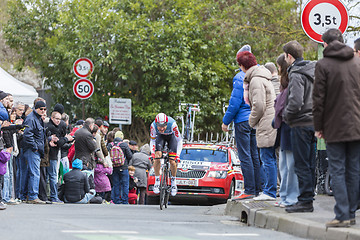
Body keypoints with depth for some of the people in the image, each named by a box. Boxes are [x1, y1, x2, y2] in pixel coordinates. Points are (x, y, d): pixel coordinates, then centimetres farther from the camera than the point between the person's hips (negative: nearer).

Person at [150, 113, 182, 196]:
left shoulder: (172, 124, -39)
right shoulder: (153, 125, -32)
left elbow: (179, 140, -27)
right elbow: (152, 140, -14)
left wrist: (177, 155, -33)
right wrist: (152, 153, -26)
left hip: (171, 136, -2)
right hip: (160, 136, 2)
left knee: (172, 160, -14)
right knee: (157, 156, -20)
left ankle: (173, 181, 9)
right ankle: (157, 181, -7)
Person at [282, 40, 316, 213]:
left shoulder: (296, 75, -14)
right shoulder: (312, 72, 13)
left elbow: (295, 102, -24)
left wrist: (286, 115, -7)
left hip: (301, 124, -9)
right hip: (313, 122, 9)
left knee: (302, 165, -5)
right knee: (309, 165, 12)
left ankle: (305, 201, -4)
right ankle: (308, 199, 16)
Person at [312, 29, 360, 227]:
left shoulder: (323, 65, -6)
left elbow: (318, 99, -6)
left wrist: (318, 127, 1)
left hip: (335, 128, -4)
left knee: (337, 172, -2)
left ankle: (342, 215, -7)